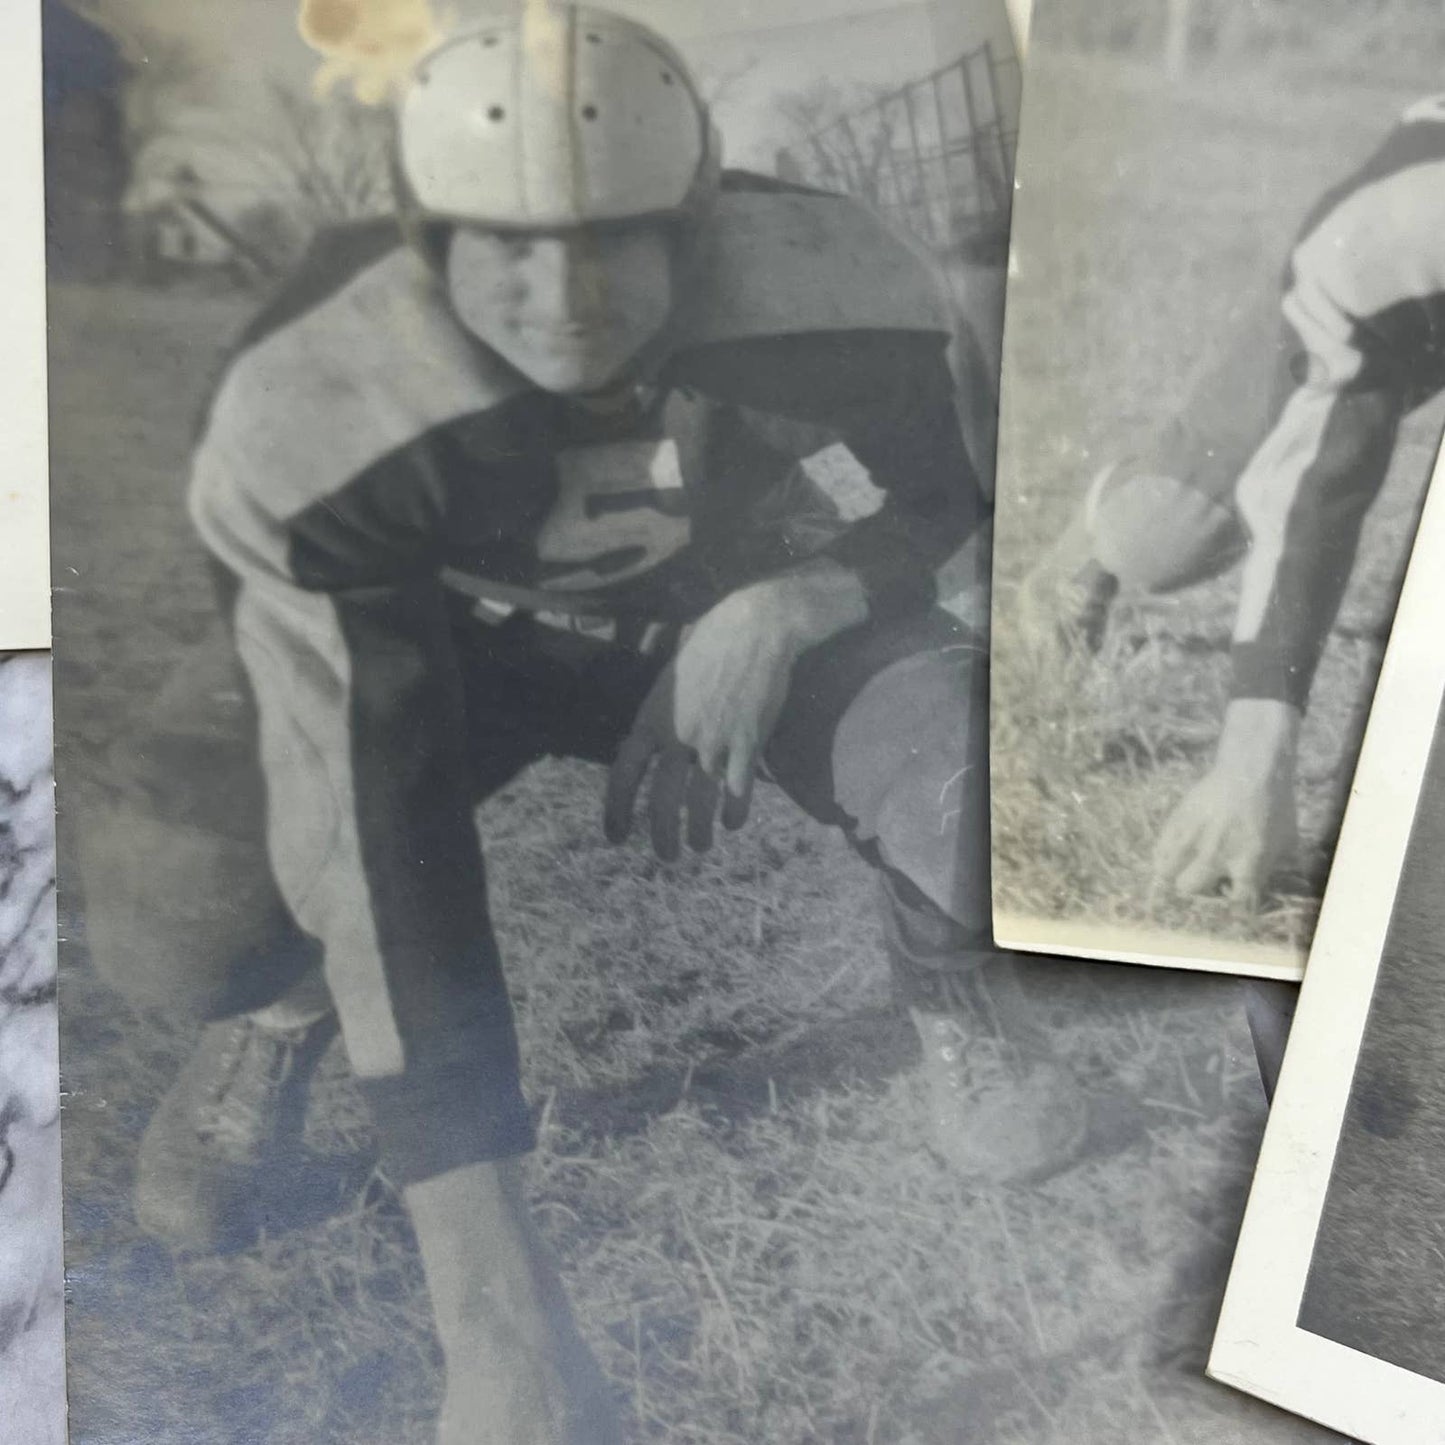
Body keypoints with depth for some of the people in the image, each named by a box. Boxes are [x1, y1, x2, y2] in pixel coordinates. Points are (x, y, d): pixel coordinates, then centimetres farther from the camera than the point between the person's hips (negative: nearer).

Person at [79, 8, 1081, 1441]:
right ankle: (286, 1006, 14)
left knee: (990, 778, -27)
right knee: (170, 919, -25)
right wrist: (482, 1283, -31)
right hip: (427, 626, 0)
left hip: (741, 599, 1)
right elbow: (371, 829, -33)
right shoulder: (313, 420, -33)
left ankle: (950, 974, 12)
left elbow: (964, 501, -8)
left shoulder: (824, 291, -28)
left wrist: (768, 616, -30)